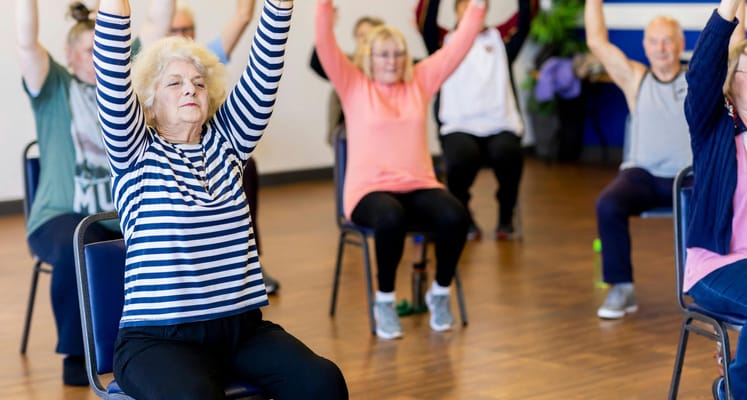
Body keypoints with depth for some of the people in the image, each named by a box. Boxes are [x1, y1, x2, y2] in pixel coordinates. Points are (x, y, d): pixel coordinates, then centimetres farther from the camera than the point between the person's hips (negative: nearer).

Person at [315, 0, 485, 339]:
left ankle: (439, 292, -3)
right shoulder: (354, 86, 6)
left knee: (455, 216, -30)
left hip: (419, 186, 3)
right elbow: (325, 44, -6)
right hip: (369, 189, -3)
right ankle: (384, 301, -14)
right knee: (391, 219, -39)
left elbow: (460, 44, 10)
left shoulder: (420, 82, 13)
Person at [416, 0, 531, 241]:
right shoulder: (445, 42, 14)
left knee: (507, 154, -33)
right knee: (462, 157, -34)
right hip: (459, 126, -1)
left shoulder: (500, 38, 17)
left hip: (500, 126, 1)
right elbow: (425, 20, -4)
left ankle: (506, 217, -5)